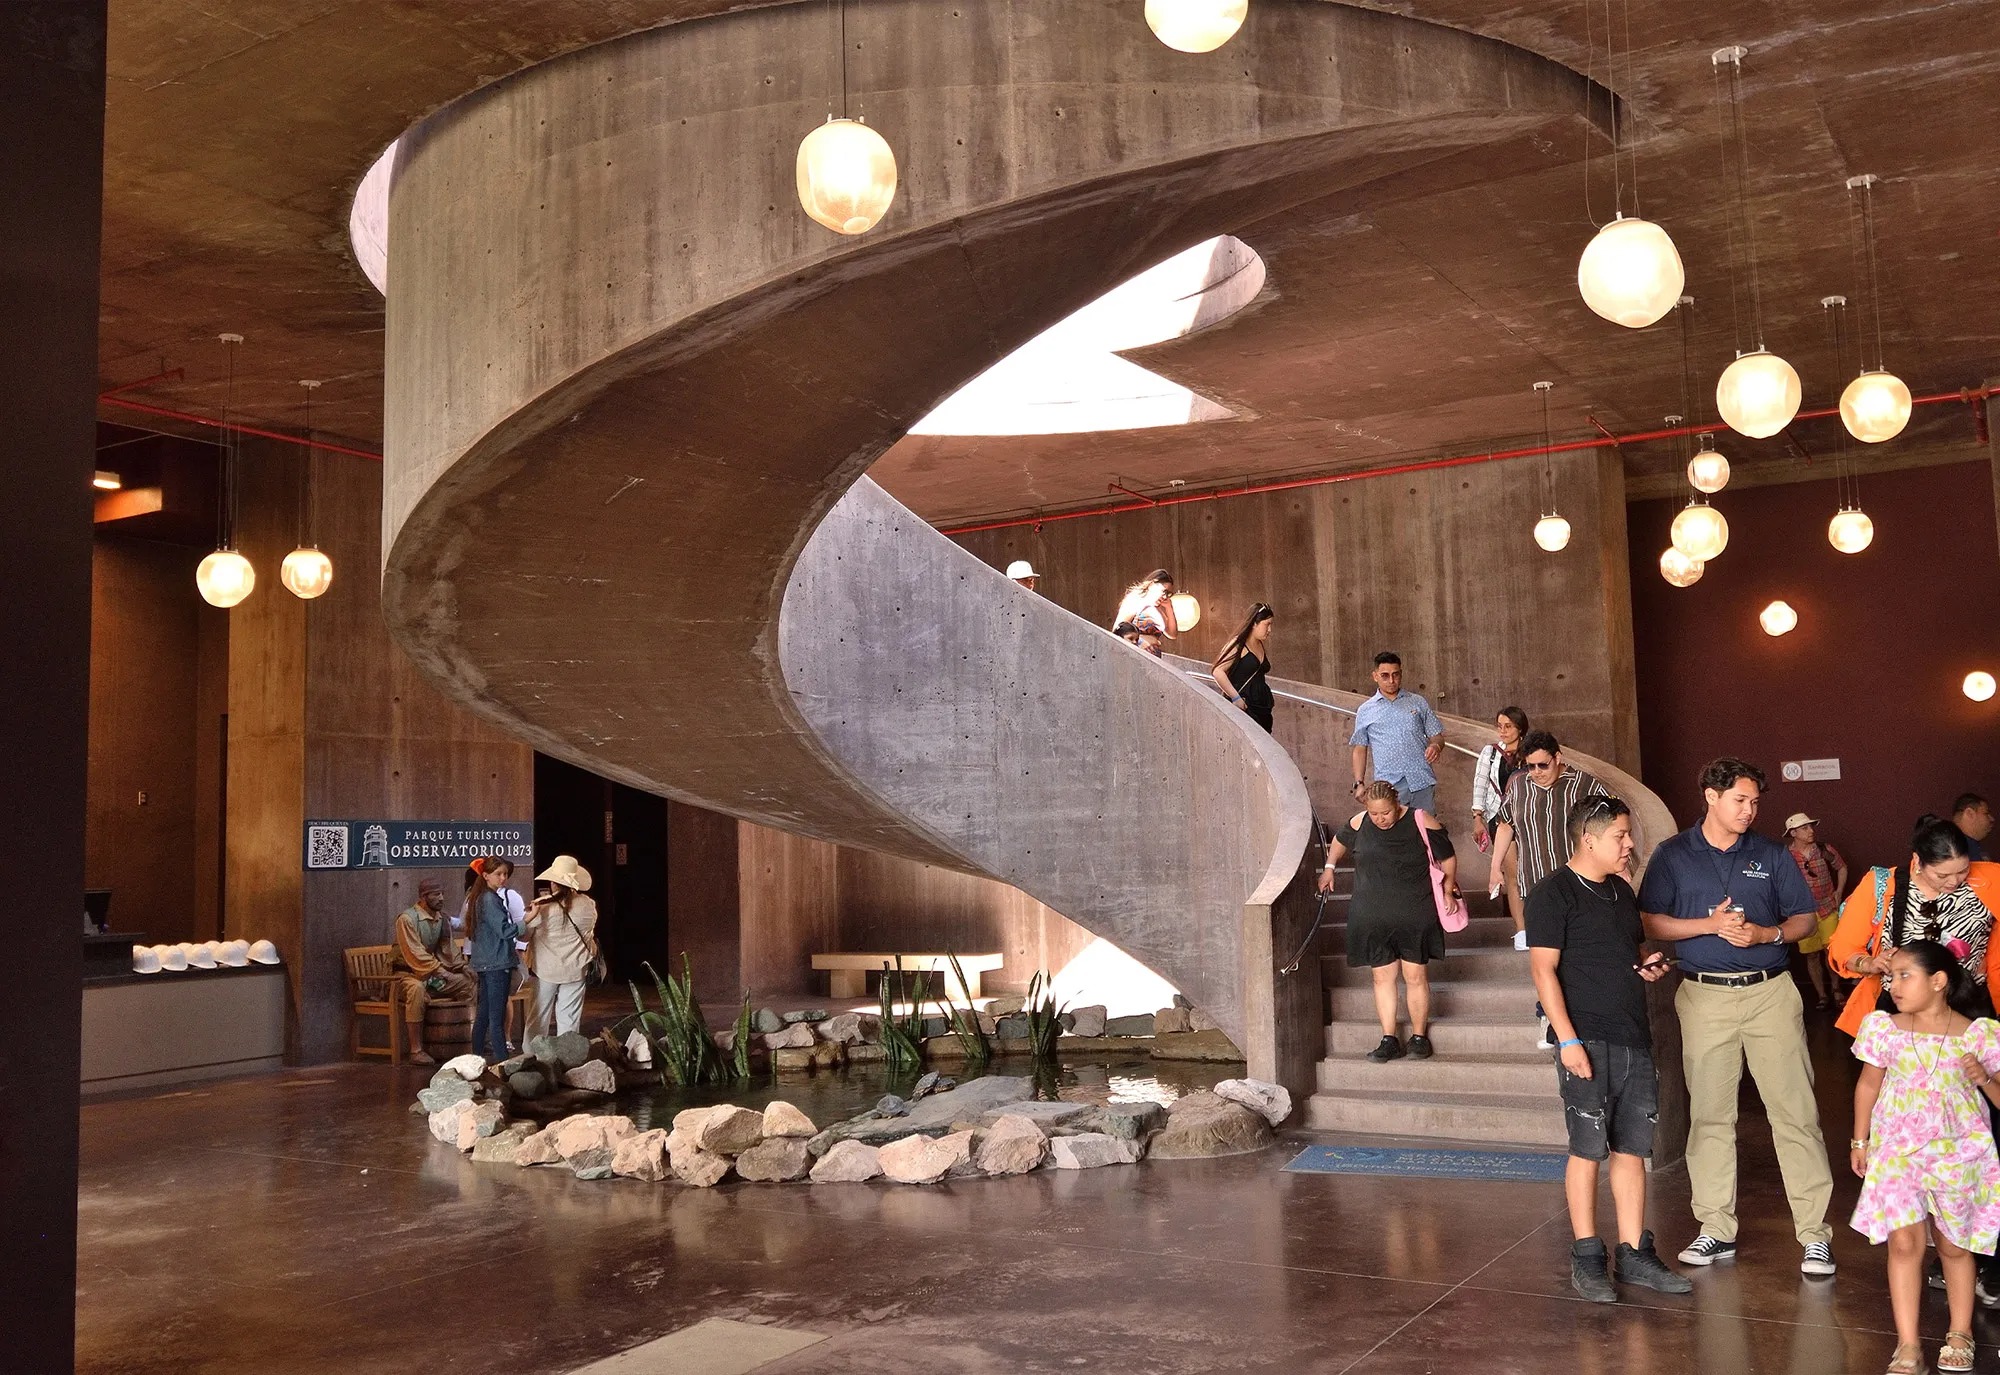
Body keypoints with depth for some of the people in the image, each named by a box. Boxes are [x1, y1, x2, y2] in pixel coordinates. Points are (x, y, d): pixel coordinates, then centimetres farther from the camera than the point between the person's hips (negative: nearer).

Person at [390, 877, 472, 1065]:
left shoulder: (441, 918, 6)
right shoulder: (407, 918, -18)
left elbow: (448, 946, 11)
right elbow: (415, 954, -24)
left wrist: (462, 966, -6)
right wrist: (440, 971, -28)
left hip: (433, 973, 8)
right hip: (408, 972, -7)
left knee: (467, 982, -8)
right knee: (417, 989, -39)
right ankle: (416, 1050, -34)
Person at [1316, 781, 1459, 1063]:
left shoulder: (1421, 823, -8)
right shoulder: (1359, 823, 1)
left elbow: (1448, 858, 5)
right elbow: (1339, 840, 24)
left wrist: (1448, 889, 5)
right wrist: (1329, 867, 21)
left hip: (1415, 916, -2)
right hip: (1372, 918, 2)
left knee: (1415, 976, 2)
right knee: (1383, 977, 4)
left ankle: (1419, 1036, 16)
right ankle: (1389, 1040, 10)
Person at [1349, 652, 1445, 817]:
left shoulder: (1418, 703, 12)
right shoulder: (1366, 711, 10)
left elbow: (1437, 735, 14)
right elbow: (1360, 749, 13)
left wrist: (1436, 746, -10)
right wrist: (1359, 784, 3)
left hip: (1422, 781, 1)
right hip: (1388, 785, -1)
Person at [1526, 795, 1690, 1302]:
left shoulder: (1621, 890, 16)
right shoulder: (1554, 893, -8)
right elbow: (1544, 969, -13)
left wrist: (1649, 966, 5)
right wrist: (1568, 1039, -18)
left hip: (1634, 1039, 7)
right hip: (1588, 1041, -7)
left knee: (1632, 1150, 10)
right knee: (1588, 1150, 0)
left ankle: (1634, 1255, 18)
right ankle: (1586, 1259, 9)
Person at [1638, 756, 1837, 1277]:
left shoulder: (1772, 855, 7)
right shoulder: (1672, 855, 4)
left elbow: (1805, 918, 9)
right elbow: (1651, 922, 0)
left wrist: (1765, 933, -10)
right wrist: (1710, 925, -13)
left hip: (1771, 992, 0)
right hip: (1705, 995, 0)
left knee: (1795, 1112, -3)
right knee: (1709, 1115, 5)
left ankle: (1815, 1233, 3)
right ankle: (1716, 1230, 14)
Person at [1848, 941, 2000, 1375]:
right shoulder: (1885, 1029, -4)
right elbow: (1869, 1085, 9)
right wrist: (1860, 1141, 12)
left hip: (1958, 1154, 0)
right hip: (1898, 1149, 1)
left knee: (1954, 1246, 12)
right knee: (1904, 1242, -6)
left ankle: (1959, 1335, 31)